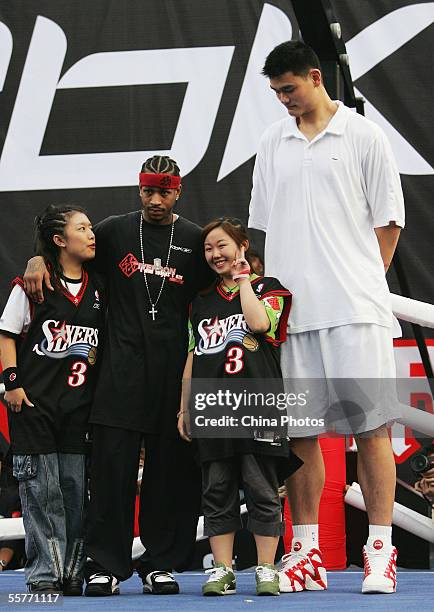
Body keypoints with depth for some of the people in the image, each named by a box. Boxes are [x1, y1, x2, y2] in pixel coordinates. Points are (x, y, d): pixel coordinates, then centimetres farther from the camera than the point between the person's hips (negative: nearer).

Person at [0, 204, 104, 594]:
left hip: (80, 403, 4)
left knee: (75, 489, 4)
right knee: (42, 489, -4)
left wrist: (100, 392, 11)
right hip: (35, 400, -4)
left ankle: (72, 571, 10)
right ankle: (44, 573, -1)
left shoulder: (97, 288, 11)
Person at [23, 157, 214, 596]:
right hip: (121, 366, -1)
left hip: (174, 367, 1)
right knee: (112, 464, -7)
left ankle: (160, 563, 9)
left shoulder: (194, 241, 9)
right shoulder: (115, 231, 9)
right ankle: (105, 565, -3)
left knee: (170, 468, 2)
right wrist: (38, 260, -1)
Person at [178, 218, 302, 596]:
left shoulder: (267, 287, 6)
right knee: (217, 492, 3)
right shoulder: (202, 302, 19)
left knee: (262, 490, -3)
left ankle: (266, 570, 1)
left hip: (257, 404, -4)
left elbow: (260, 322, -15)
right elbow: (193, 356, 19)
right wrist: (184, 406, 13)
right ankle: (222, 571, 6)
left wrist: (242, 277, -3)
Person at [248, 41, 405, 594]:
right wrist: (273, 290, 11)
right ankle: (306, 554, 9)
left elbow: (388, 220, 4)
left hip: (355, 308, -4)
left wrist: (363, 281, 0)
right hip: (291, 310, 4)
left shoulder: (364, 136, 2)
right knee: (299, 432, 3)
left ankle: (380, 551, -2)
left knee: (371, 427, -6)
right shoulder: (271, 145, 14)